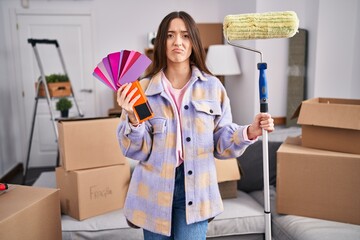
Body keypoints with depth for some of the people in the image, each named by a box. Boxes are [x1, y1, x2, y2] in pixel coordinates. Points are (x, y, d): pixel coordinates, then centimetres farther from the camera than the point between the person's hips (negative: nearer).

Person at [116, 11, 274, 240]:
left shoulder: (212, 86, -2)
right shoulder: (144, 89, -4)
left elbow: (221, 143, 1)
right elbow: (138, 152, -6)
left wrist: (249, 132, -16)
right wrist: (132, 119, -23)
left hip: (195, 190, 0)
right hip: (155, 191, 1)